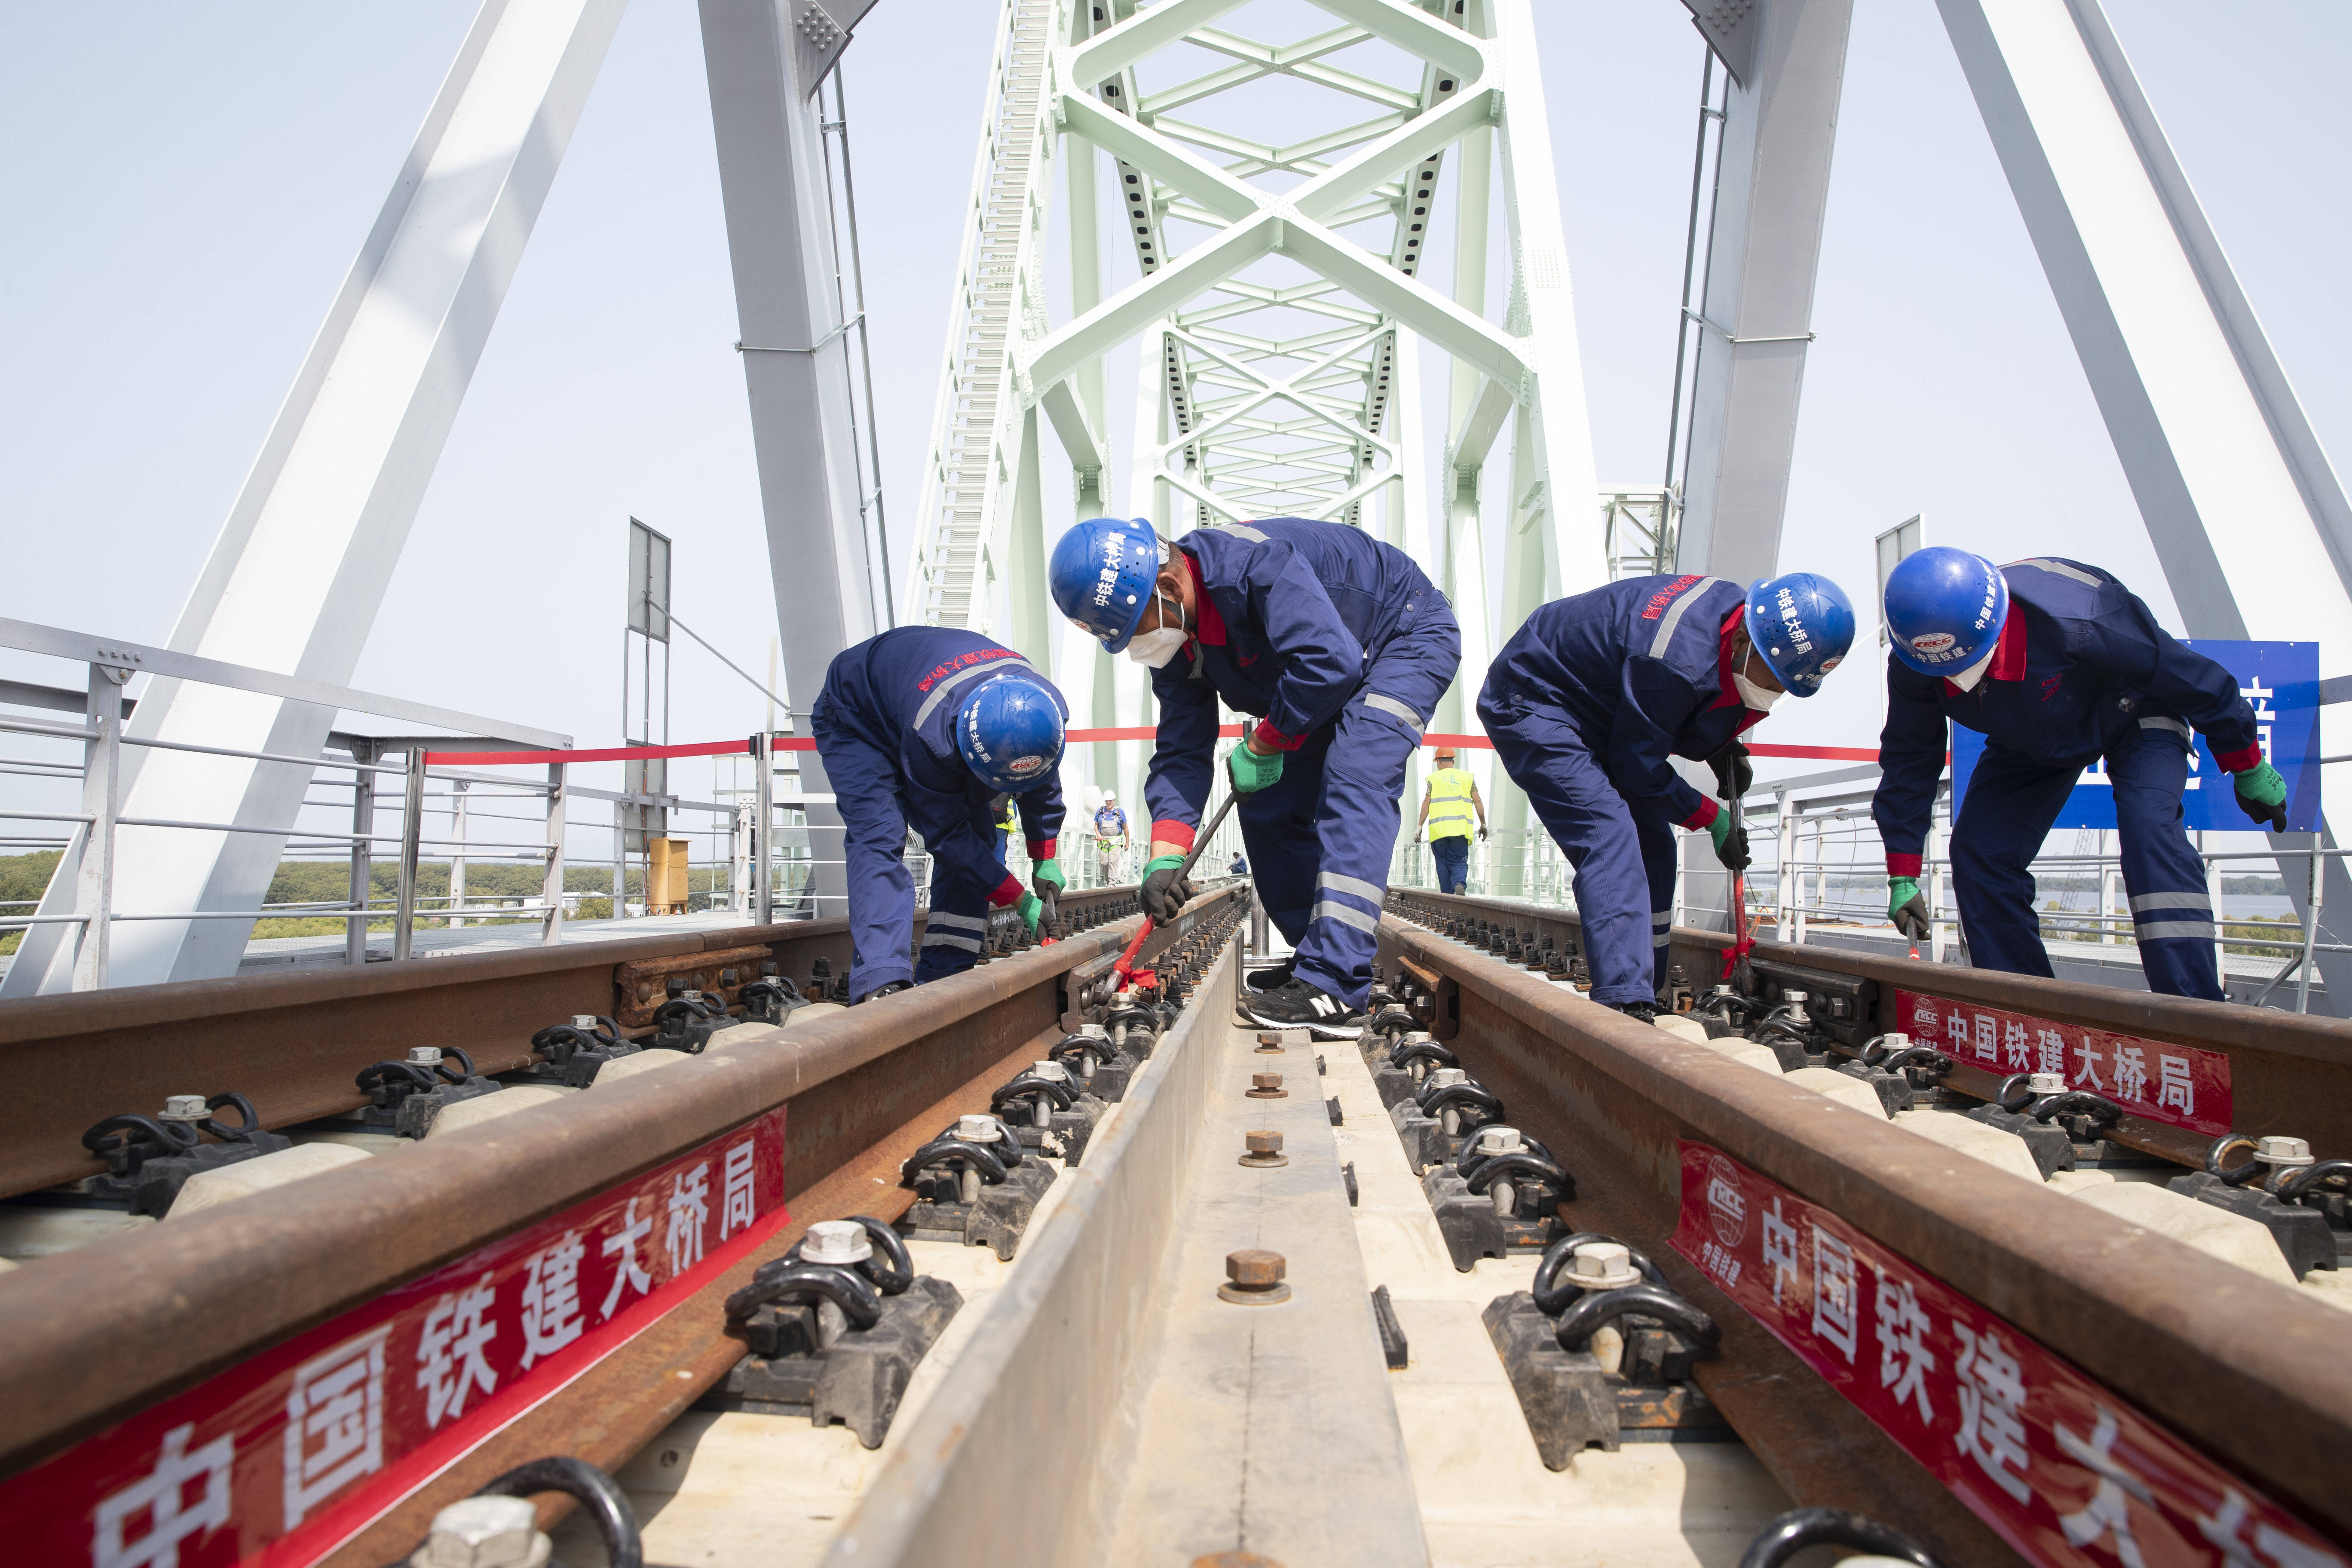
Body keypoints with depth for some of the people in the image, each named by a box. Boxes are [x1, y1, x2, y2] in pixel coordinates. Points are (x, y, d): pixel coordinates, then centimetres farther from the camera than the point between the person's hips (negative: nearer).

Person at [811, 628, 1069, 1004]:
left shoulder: (1047, 708, -29)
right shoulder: (929, 736, -46)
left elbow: (1043, 786, -5)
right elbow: (947, 835, -32)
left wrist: (1045, 860, -5)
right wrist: (1021, 901, -28)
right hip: (854, 718, -6)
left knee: (977, 835, -7)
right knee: (880, 835, -29)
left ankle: (943, 975, -6)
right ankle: (881, 982, -34)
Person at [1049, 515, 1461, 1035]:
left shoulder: (1253, 562, -36)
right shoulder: (1175, 643, -9)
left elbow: (1328, 661, -43)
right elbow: (1181, 750, -8)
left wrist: (1261, 746, -28)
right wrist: (1165, 855, -20)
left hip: (1410, 636, -8)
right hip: (1333, 680, 9)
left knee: (1353, 779, -28)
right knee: (1266, 807, 3)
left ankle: (1332, 991, -33)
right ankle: (1320, 960, 14)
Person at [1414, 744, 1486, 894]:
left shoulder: (1434, 778, 8)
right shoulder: (1467, 777, 12)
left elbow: (1426, 803, 2)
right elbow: (1477, 801, 7)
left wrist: (1419, 826, 4)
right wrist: (1483, 824, 13)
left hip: (1438, 829, -1)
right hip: (1461, 828, 1)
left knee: (1443, 864, 8)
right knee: (1459, 862, 4)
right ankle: (1460, 883, -27)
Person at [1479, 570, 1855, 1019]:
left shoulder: (1739, 614, -7)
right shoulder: (1679, 660, -35)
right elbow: (1637, 766, -22)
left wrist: (1723, 750, -4)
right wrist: (1711, 817, -10)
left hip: (1595, 714, 10)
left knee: (1651, 843, 6)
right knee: (1609, 836, -25)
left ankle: (1645, 995, 13)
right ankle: (1625, 1004, -31)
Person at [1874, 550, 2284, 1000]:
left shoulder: (2072, 622, -42)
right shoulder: (1911, 666, -29)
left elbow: (2194, 677, -24)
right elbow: (1908, 762, -13)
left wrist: (2250, 773, -9)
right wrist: (1902, 878, -11)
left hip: (2135, 714, -4)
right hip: (2031, 739, 4)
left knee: (2148, 827, -30)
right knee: (1978, 853, -10)